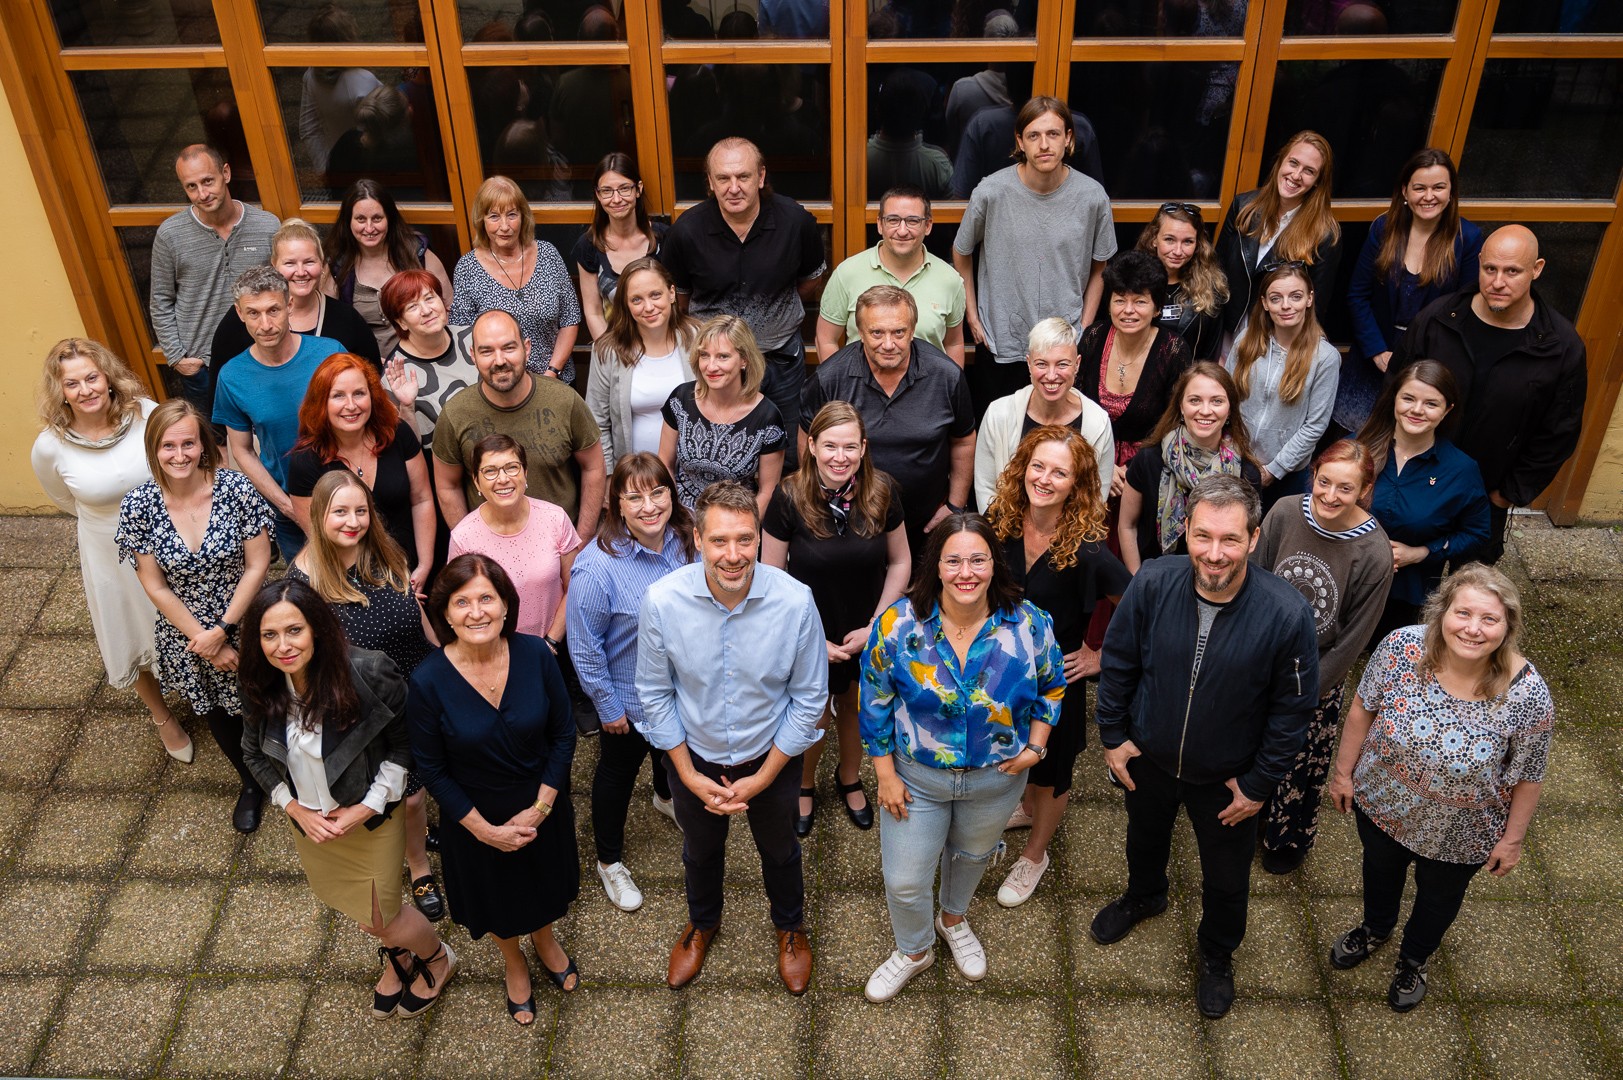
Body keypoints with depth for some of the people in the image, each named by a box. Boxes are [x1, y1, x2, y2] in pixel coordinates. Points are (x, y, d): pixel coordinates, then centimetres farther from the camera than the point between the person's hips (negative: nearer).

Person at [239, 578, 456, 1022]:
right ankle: (396, 956, 58)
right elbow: (255, 753, 0)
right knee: (356, 906, 26)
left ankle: (438, 959, 43)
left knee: (380, 914, 10)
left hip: (371, 817, -5)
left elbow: (403, 744, -17)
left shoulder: (369, 674, -30)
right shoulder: (260, 689, -17)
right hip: (310, 821, 5)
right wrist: (295, 809, -10)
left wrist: (368, 806, -21)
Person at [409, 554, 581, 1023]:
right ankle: (513, 960, 59)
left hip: (542, 805, 1)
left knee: (543, 881, 28)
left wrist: (540, 808, -14)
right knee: (495, 894, 26)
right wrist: (484, 828, -14)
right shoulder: (428, 681, -26)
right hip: (475, 816, -1)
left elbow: (563, 733, -10)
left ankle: (544, 938, 63)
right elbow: (431, 768, -14)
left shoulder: (535, 655, -22)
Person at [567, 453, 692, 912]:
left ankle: (667, 797, 65)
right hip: (629, 699, -5)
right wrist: (608, 706, -14)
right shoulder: (597, 567, -33)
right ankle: (609, 862, 42)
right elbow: (585, 648, -22)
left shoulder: (686, 540, -17)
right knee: (619, 771, 18)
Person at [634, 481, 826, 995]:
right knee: (700, 850, 29)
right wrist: (690, 775, -10)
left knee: (779, 850, 27)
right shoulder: (661, 600, -27)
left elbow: (809, 698, -16)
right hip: (694, 759, 1)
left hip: (770, 759, 0)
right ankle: (702, 923, 61)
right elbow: (655, 694, -12)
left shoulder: (795, 602, -29)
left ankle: (790, 927, 58)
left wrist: (761, 778, -14)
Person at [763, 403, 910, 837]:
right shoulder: (789, 498, -22)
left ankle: (850, 778, 52)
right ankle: (804, 784, 44)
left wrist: (874, 626, -8)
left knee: (857, 707, 22)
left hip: (869, 633, 2)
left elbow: (899, 562, -3)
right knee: (816, 720, 11)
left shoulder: (882, 492, -16)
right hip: (810, 635, -2)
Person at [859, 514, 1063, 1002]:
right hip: (917, 777, -1)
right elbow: (875, 703, -10)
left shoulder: (1029, 625, -18)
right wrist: (886, 775, -8)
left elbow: (1052, 686, 1)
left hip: (997, 778, 2)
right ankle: (914, 949, 44)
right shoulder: (899, 625, -22)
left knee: (973, 854, 29)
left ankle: (953, 919, 62)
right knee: (904, 881, 10)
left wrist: (1035, 746, -9)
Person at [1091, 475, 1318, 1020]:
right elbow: (1118, 663, -7)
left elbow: (1293, 708, -15)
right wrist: (1113, 735, -3)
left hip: (1227, 779, -2)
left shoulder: (1286, 615, -30)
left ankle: (1218, 954, 54)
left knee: (1227, 877, 23)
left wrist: (1259, 783, -9)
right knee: (1144, 838, 32)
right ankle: (1143, 896, 66)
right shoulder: (1152, 583, -25)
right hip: (1147, 759, 2)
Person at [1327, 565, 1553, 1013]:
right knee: (1380, 869, 31)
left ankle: (1413, 959, 61)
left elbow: (1528, 775, -14)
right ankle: (1375, 929, 65)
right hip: (1381, 803, 1)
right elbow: (1363, 711, -10)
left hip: (1459, 834, -1)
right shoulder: (1402, 648, -28)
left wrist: (1513, 838, -4)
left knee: (1439, 896, 28)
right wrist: (1344, 771, -1)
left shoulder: (1528, 694, -31)